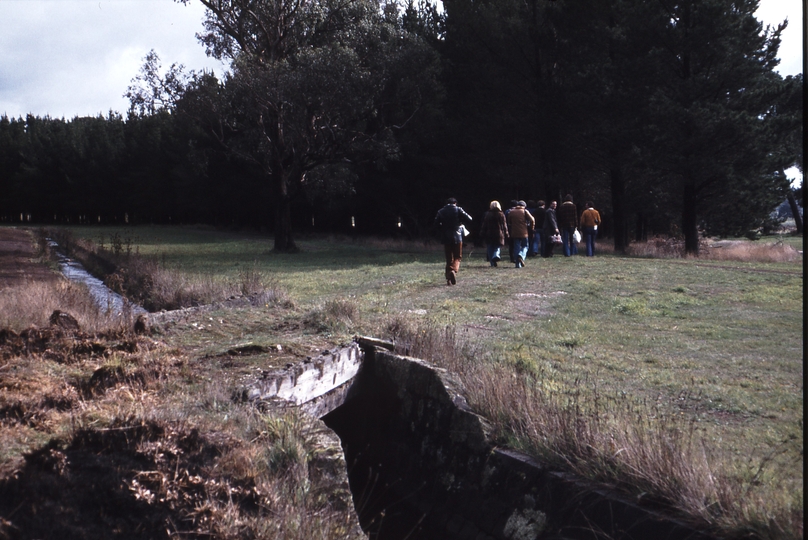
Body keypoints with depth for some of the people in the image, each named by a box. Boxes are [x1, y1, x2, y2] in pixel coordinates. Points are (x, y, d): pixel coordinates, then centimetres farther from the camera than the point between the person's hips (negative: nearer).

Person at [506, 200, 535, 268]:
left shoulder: (511, 212, 8)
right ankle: (521, 256, -18)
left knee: (516, 248, 7)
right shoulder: (525, 211, -2)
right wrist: (530, 228, 5)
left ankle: (518, 264, 3)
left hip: (514, 233, 3)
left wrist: (510, 231, 18)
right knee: (525, 246, 12)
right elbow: (532, 220, -10)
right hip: (523, 233, -3)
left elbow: (509, 223, 11)